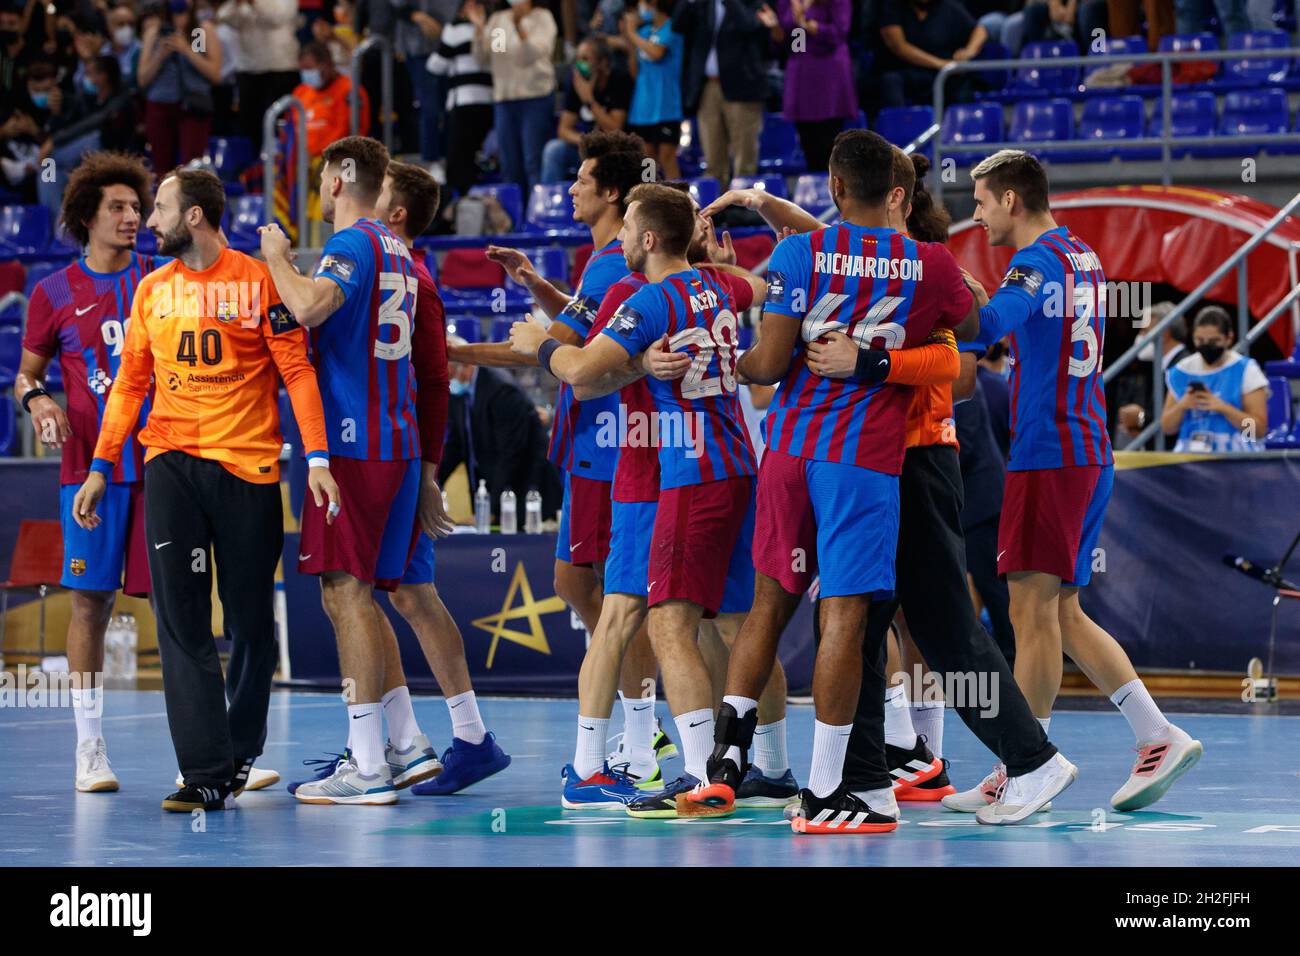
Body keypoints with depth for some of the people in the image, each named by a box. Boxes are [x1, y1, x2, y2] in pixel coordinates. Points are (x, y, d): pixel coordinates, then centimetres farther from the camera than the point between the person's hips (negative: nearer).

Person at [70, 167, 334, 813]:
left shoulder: (259, 281, -2)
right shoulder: (152, 290, 11)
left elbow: (296, 370, -3)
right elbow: (130, 383, 17)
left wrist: (317, 456, -13)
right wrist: (101, 467, 13)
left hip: (248, 465, -3)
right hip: (171, 462, 3)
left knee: (251, 620, 4)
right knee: (181, 620, -7)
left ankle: (241, 754, 23)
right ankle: (205, 774, -10)